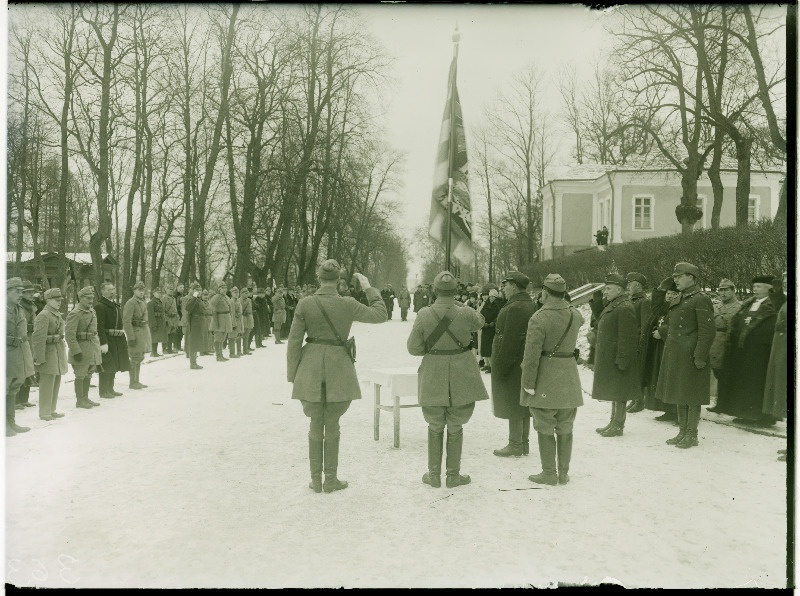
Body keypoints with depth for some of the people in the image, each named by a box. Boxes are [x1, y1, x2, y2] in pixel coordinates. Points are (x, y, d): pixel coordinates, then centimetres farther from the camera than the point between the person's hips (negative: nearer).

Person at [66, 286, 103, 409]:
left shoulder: (92, 311, 12)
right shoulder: (75, 313, -16)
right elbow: (69, 335, -20)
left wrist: (98, 348, 18)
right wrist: (76, 351, -22)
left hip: (93, 347, 8)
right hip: (81, 347, -8)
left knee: (89, 374, 15)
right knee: (80, 375, 1)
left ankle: (85, 398, 26)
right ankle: (80, 400, 11)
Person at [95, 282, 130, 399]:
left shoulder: (115, 305, 17)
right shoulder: (100, 306, -12)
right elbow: (100, 327, -19)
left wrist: (123, 339, 18)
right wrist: (103, 343, -25)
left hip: (118, 340, 9)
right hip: (107, 340, -9)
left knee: (114, 366, 15)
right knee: (106, 366, -4)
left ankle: (110, 389, 25)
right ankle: (103, 391, 5)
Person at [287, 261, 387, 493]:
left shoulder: (305, 304, -5)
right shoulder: (347, 304, -8)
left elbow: (294, 341, -3)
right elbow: (380, 315, 4)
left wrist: (292, 375, 4)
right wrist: (369, 288, 12)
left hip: (311, 369, 1)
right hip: (338, 368, -1)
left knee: (315, 426, 12)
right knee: (332, 426, 10)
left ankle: (316, 479, 19)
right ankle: (331, 479, 17)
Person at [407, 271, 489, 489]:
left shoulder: (423, 315, -11)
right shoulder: (466, 313, -12)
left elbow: (413, 348, -5)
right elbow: (480, 321, 12)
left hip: (433, 379, 0)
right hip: (461, 378, 0)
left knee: (435, 427, 16)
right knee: (455, 428, 13)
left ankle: (434, 475, 23)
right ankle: (453, 475, 20)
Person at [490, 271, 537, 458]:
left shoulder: (515, 308, -20)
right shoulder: (530, 305, 11)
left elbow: (510, 341, -24)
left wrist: (500, 367, -20)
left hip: (513, 365, -10)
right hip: (526, 363, 10)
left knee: (513, 406, 0)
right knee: (522, 405, 16)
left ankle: (515, 446, 8)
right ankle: (524, 443, 25)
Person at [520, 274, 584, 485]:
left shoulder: (539, 318, -18)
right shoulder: (575, 315, 0)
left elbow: (532, 355, -20)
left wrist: (528, 383, -15)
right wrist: (564, 302, 22)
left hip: (545, 381, -5)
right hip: (569, 378, 6)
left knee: (545, 429, 6)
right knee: (565, 429, 14)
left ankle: (549, 473, 13)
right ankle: (563, 473, 22)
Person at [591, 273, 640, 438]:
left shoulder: (624, 308, -18)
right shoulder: (612, 305, 15)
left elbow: (627, 337, -22)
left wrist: (622, 360, -24)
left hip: (616, 358, -10)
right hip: (608, 358, 10)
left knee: (618, 393, -2)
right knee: (613, 392, 16)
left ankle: (618, 425, 5)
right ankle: (614, 421, 25)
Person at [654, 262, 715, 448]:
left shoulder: (701, 300, -12)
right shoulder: (678, 300, 15)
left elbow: (707, 331, -17)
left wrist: (700, 357, -20)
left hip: (690, 356, -9)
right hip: (674, 356, 9)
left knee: (691, 398, 0)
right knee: (679, 397, 14)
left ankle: (692, 435, 9)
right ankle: (682, 431, 24)